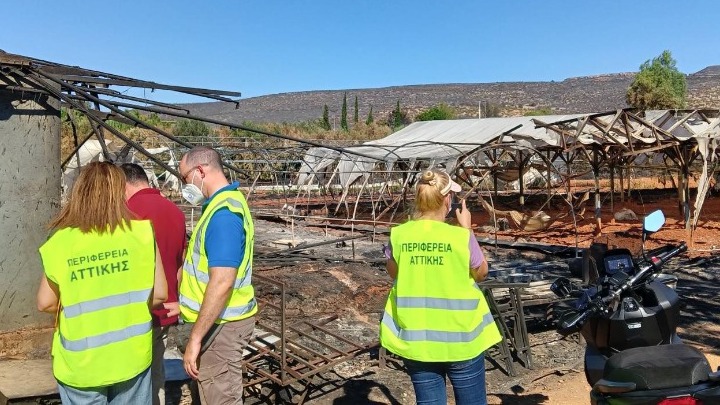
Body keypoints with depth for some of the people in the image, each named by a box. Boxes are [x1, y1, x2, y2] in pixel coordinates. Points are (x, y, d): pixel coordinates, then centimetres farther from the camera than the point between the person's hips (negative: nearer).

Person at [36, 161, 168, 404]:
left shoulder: (60, 242, -12)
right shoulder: (141, 233, -13)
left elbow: (46, 303, -4)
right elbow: (159, 294, -8)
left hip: (81, 363, 0)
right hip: (131, 356, 0)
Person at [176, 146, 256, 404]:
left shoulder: (223, 213, -24)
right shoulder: (226, 202, 8)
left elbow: (222, 283, -30)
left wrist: (195, 338, -25)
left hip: (220, 324, -10)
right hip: (218, 319, 10)